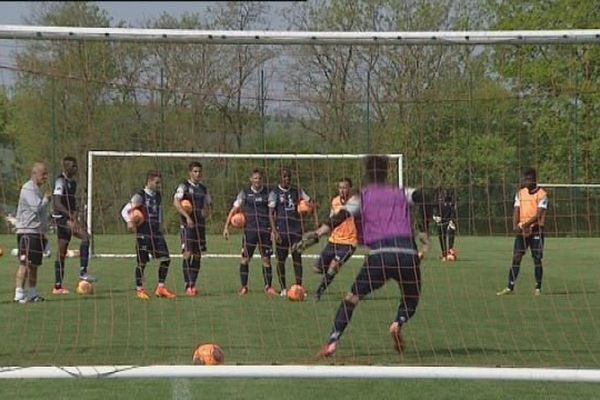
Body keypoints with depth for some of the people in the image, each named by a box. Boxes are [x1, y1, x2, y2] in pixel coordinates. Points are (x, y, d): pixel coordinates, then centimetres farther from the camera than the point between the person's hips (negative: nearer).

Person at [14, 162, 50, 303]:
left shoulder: (38, 190, 21)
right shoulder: (28, 189, -11)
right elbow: (37, 207, -22)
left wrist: (44, 232, 21)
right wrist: (47, 199, -3)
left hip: (38, 232, 10)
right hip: (27, 232, -10)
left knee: (34, 265, 12)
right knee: (25, 264, -12)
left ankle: (32, 294, 17)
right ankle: (19, 294, -15)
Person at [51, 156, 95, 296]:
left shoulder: (72, 182, 16)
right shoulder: (60, 181, -12)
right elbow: (57, 203, -21)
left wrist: (75, 215, 13)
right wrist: (71, 216, -28)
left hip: (69, 218, 9)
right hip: (62, 217, -9)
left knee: (62, 252, 9)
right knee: (85, 236, -25)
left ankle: (58, 286, 10)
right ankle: (83, 271, -27)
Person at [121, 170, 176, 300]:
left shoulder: (158, 196, 11)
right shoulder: (140, 196, -7)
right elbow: (124, 211, -8)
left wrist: (159, 224, 15)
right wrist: (129, 221, -24)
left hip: (156, 232, 6)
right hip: (143, 234, -6)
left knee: (165, 259, 0)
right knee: (142, 262, -2)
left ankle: (161, 287, 9)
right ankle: (139, 289, 10)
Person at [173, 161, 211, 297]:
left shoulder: (203, 189, 14)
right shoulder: (184, 186, -4)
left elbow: (207, 203, 29)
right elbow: (176, 202, -18)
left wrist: (204, 211, 7)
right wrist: (187, 217, -26)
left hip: (200, 224, 6)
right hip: (188, 224, -6)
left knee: (197, 255, 6)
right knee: (188, 254, -12)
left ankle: (193, 285, 12)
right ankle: (188, 286, -13)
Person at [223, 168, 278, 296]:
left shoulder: (268, 192, 5)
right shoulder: (245, 193, 4)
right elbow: (234, 209, 5)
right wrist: (226, 227, -1)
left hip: (265, 230, 0)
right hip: (249, 230, 0)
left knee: (266, 259, 2)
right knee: (245, 258, -1)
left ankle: (268, 287, 11)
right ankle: (244, 287, 7)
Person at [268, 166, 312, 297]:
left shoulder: (297, 191, 11)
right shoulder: (275, 193, 2)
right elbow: (271, 213, -2)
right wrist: (274, 231, -12)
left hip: (296, 229, 3)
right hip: (281, 231, -3)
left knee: (297, 258, 0)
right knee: (280, 259, 1)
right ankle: (283, 288, 9)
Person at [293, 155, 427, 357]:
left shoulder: (361, 197, 17)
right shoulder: (401, 193, 21)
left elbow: (340, 217, 3)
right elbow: (423, 197, 2)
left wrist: (315, 235, -2)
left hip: (379, 254, -1)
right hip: (408, 253, 1)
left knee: (352, 297, 13)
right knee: (411, 301, 23)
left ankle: (332, 342, 1)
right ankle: (398, 323, -8)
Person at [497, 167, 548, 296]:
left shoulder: (541, 194, -5)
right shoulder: (520, 193, 11)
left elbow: (539, 214, -14)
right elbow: (516, 211, 5)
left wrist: (527, 223, -26)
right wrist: (515, 225, -13)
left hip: (536, 230, -4)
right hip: (521, 230, 4)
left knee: (537, 259, -1)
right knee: (516, 258, 0)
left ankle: (538, 288, 6)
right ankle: (510, 287, 2)